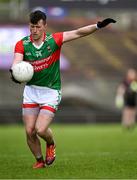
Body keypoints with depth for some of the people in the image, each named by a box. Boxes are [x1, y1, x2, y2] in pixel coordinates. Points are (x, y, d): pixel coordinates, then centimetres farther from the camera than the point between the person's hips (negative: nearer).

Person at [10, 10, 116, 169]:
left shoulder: (54, 40, -8)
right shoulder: (22, 44, -7)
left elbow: (78, 33, -10)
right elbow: (17, 62, -22)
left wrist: (98, 25, -21)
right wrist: (14, 72, -45)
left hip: (51, 92, -2)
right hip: (31, 91, 2)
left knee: (41, 130, -15)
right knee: (29, 131, -2)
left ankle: (51, 144, 20)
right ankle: (39, 160, 22)